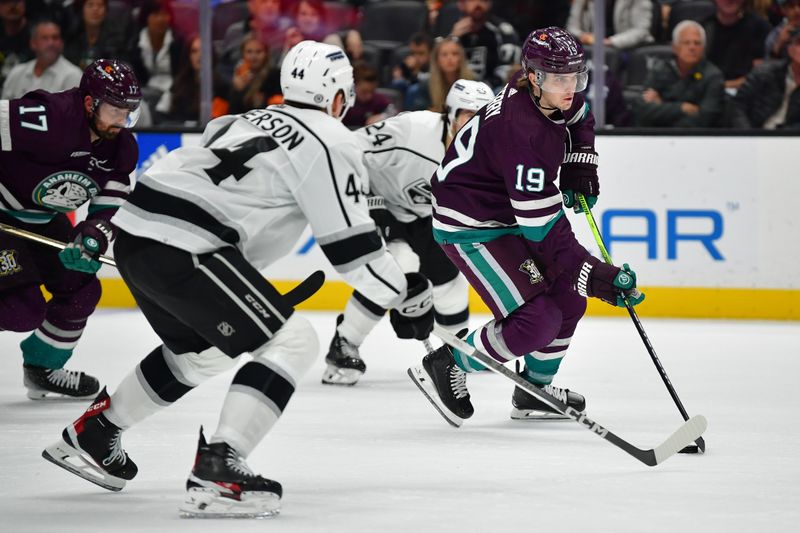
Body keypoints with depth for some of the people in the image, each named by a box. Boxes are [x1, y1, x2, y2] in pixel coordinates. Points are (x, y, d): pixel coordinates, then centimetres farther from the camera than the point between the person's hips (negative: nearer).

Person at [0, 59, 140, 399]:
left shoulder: (121, 148, -5)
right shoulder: (49, 119, -31)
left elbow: (111, 208, -3)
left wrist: (92, 237, -24)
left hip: (43, 221, 8)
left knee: (81, 290, 9)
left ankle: (43, 369, 28)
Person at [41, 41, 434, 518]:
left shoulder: (254, 121, 24)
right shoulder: (331, 141, -2)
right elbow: (351, 244, -6)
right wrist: (407, 296, 5)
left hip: (136, 230, 9)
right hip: (182, 248, -9)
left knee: (199, 352, 31)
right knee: (292, 342, -6)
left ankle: (91, 435, 41)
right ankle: (217, 471, -17)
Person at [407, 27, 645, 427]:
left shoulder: (554, 97, -8)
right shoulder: (520, 132, -34)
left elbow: (580, 119, 22)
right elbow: (543, 228, -32)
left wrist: (580, 164, 7)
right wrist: (595, 275, -33)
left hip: (509, 212, 9)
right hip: (470, 226, -9)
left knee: (569, 299, 12)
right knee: (537, 321, -16)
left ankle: (535, 390, 30)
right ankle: (444, 367, 2)